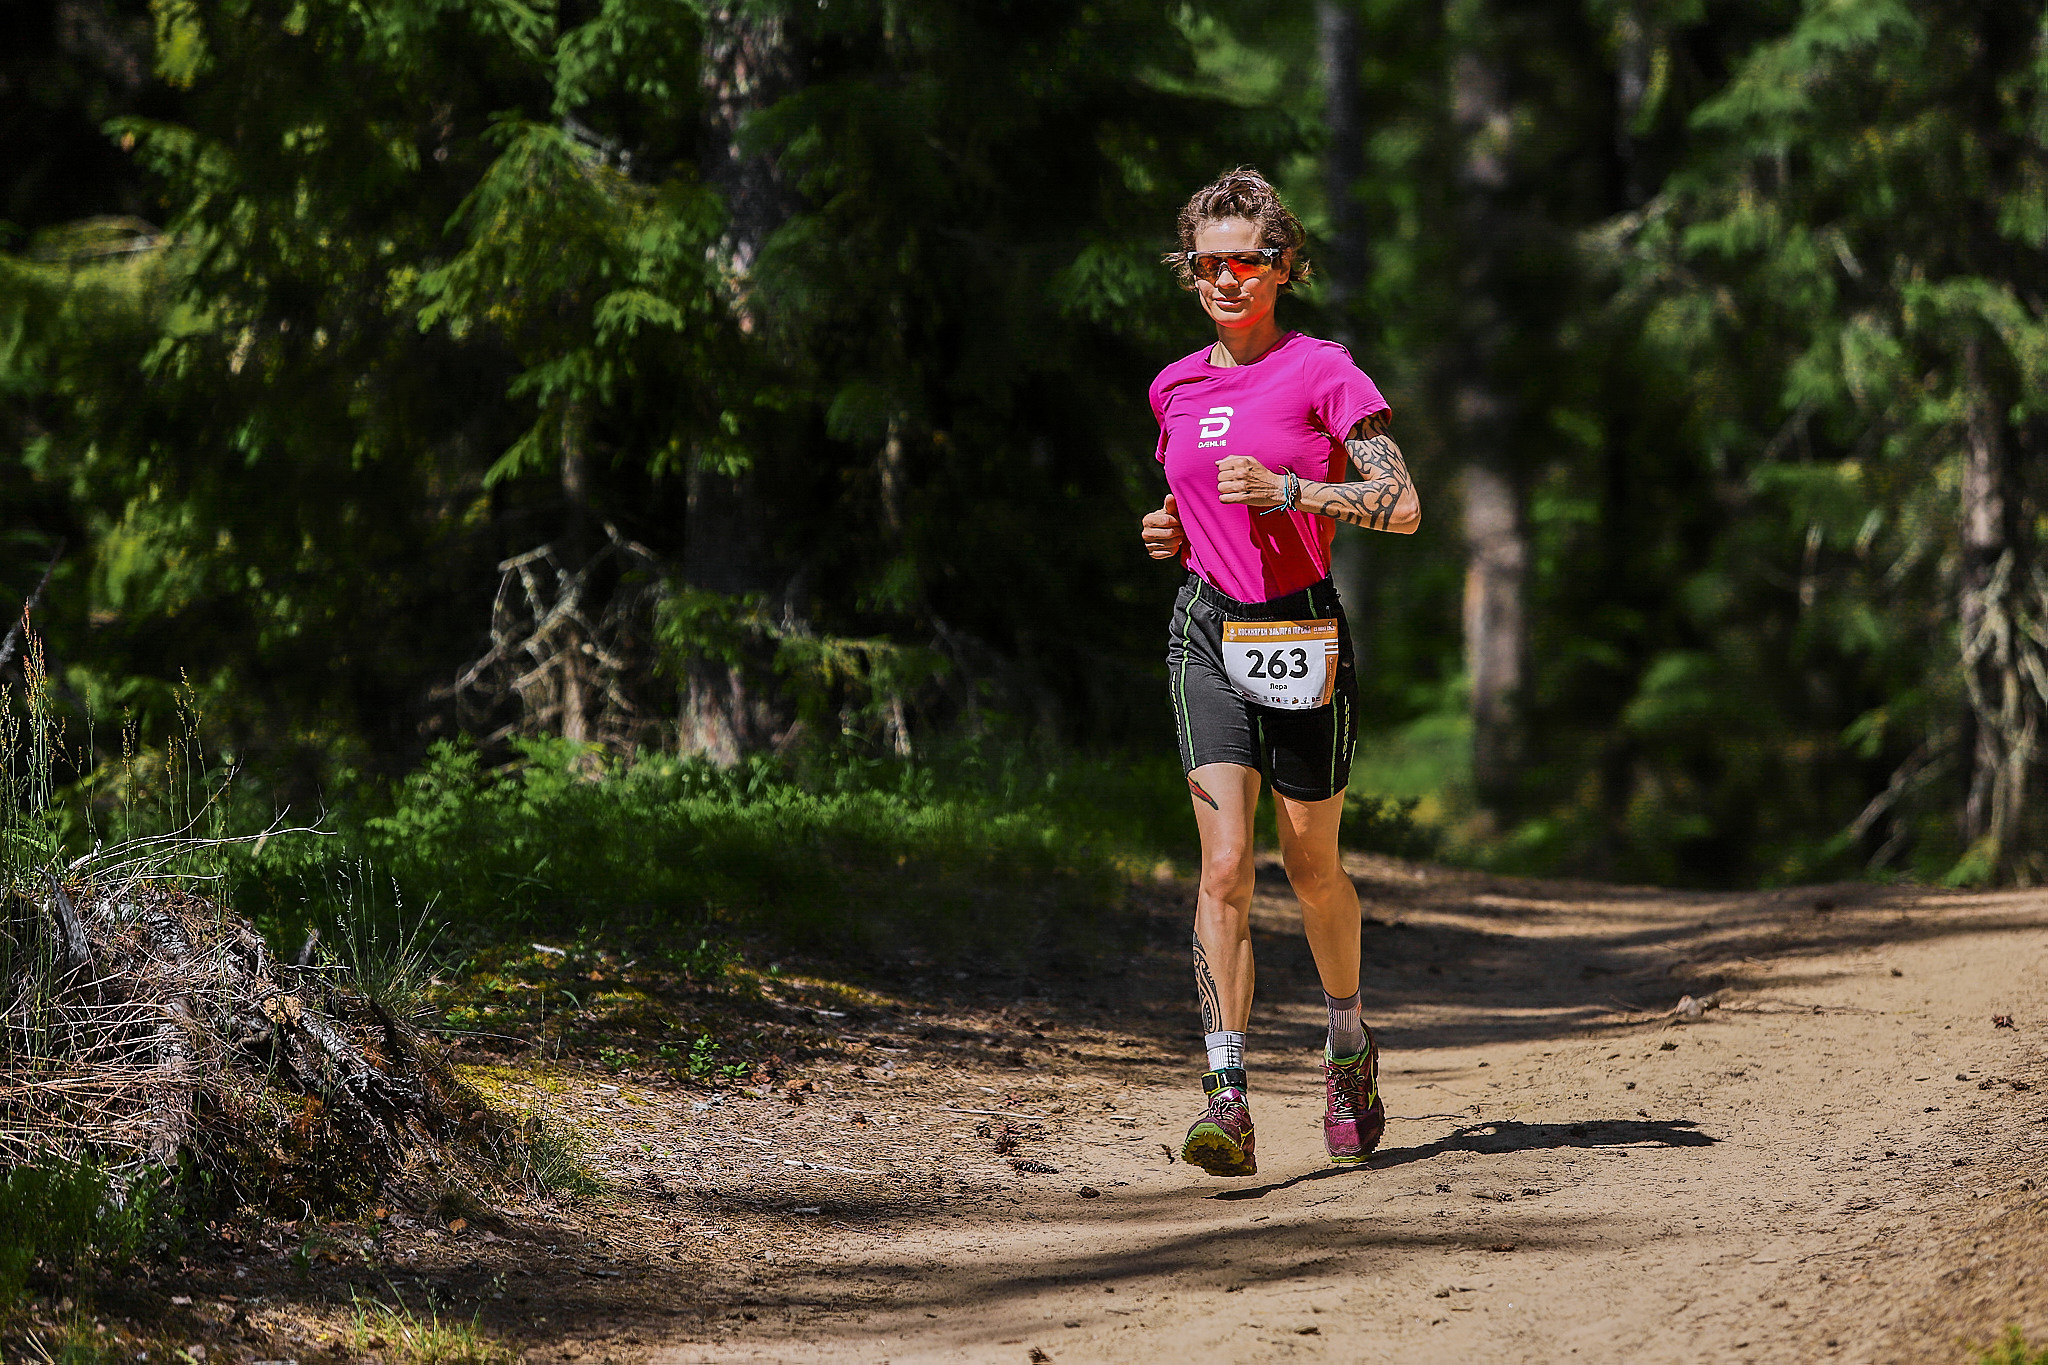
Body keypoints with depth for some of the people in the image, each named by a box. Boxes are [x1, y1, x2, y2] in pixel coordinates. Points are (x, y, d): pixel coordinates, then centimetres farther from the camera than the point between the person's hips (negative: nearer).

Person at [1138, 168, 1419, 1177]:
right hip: (1208, 635, 3)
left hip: (1302, 631, -3)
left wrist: (1286, 491, -21)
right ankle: (1228, 1102, -19)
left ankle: (1349, 1046, 38)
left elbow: (1403, 505, -12)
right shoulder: (1176, 389, 11)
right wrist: (1169, 531, 6)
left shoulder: (1321, 372, -6)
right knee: (1225, 865, -13)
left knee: (1310, 865, 11)